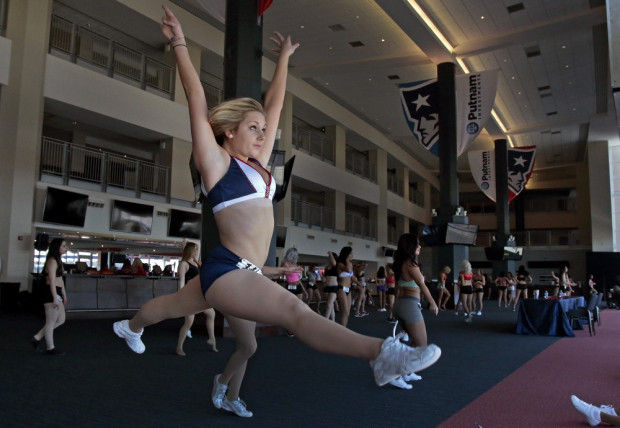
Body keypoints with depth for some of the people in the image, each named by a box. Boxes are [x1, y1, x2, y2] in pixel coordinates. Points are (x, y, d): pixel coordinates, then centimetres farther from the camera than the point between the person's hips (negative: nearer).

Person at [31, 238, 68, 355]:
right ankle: (50, 348, 10)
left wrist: (64, 295, 23)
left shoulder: (58, 261, 17)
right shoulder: (52, 261, -14)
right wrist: (55, 298, -22)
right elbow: (52, 281, -20)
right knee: (51, 322, 0)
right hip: (51, 293, -10)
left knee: (61, 320, 15)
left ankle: (37, 338, 22)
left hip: (57, 293, 10)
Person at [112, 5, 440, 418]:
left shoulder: (257, 163, 13)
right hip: (227, 271, -9)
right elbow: (198, 101, -9)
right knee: (295, 311, -28)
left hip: (241, 274, 9)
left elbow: (275, 105, 19)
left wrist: (284, 58, 24)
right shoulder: (215, 162, -4)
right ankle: (383, 353, -43)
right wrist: (180, 44, -8)